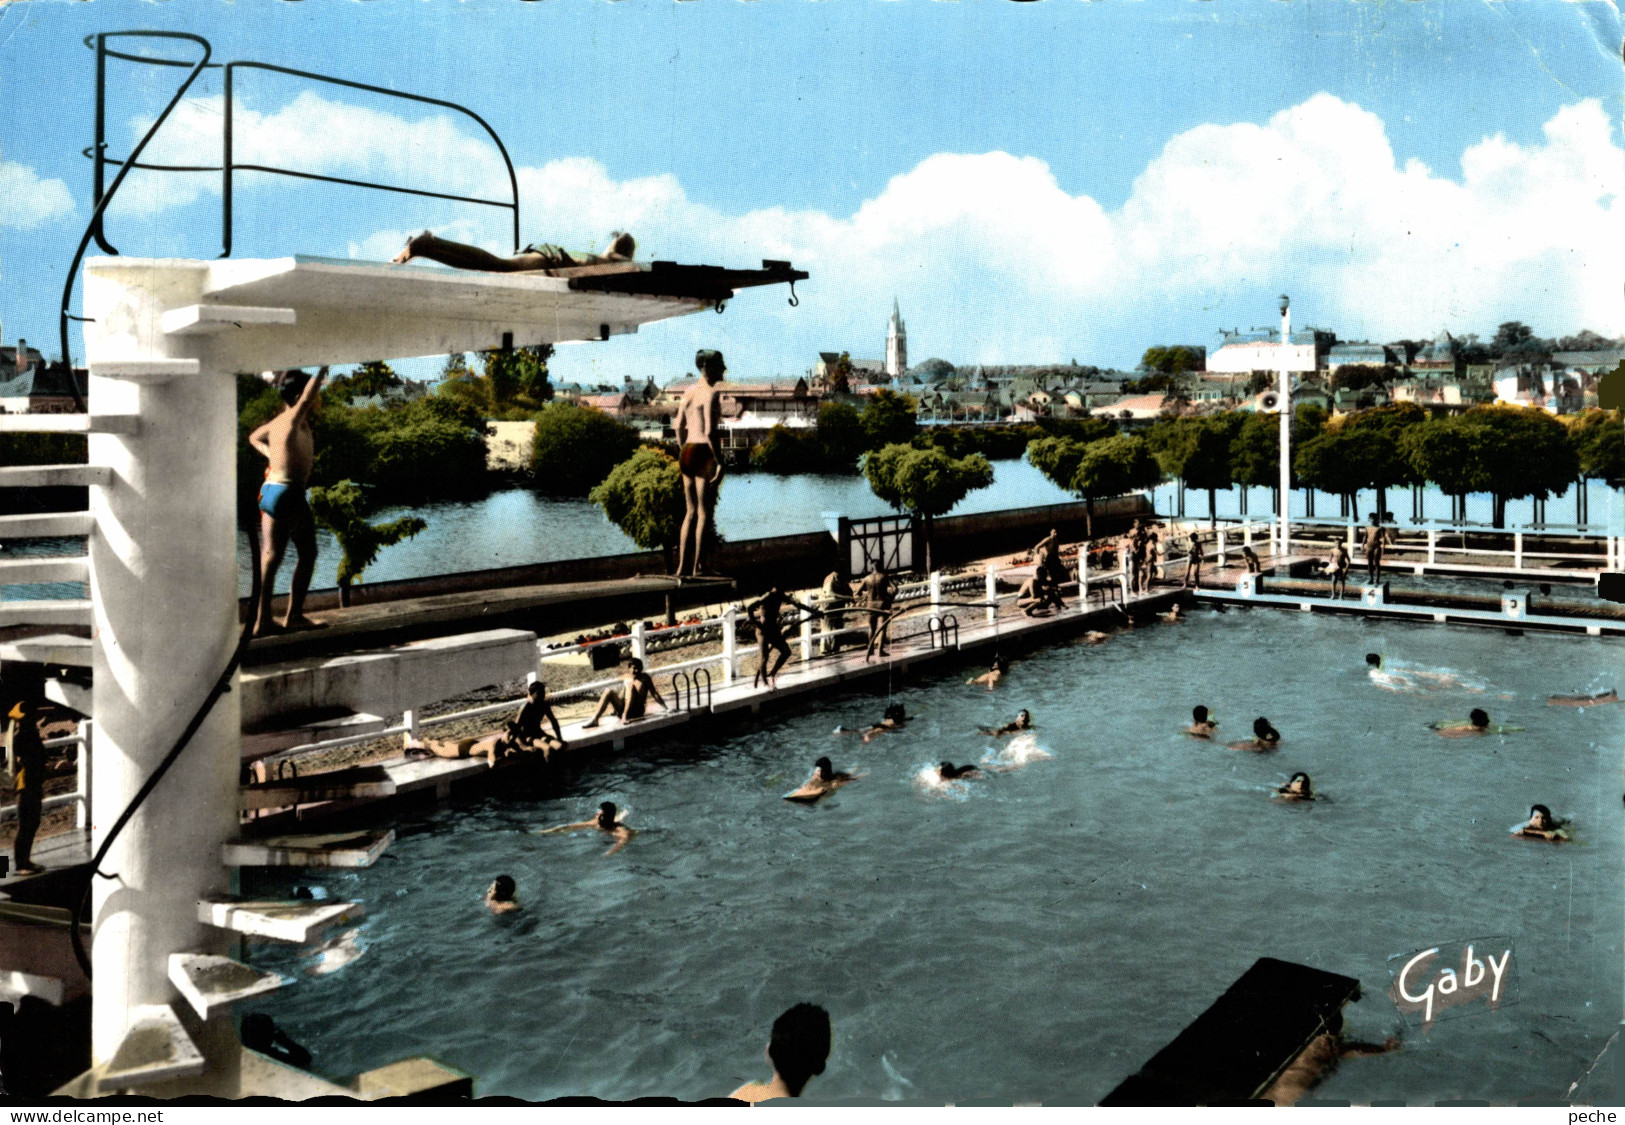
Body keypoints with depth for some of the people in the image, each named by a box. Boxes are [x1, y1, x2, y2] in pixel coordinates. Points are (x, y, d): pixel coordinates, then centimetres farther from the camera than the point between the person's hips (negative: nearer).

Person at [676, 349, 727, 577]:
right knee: (705, 513, -1)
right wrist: (719, 461, -17)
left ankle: (683, 566, 15)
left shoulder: (689, 392, 13)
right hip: (704, 454, -8)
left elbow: (679, 426, 16)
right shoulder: (712, 393, -12)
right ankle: (698, 567, 1)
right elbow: (710, 432, -19)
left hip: (687, 453, 8)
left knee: (691, 512, 14)